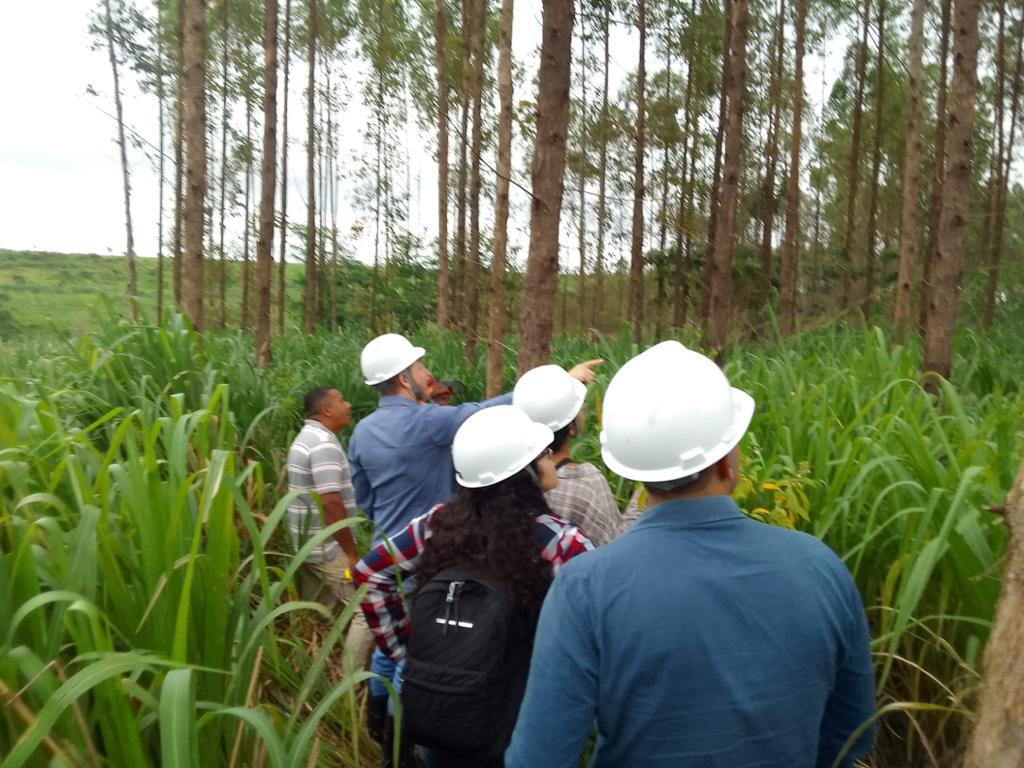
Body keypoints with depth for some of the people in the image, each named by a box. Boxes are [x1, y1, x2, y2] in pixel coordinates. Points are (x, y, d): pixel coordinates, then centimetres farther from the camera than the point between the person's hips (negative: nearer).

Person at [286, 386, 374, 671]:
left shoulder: (305, 439, 14)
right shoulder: (324, 444, -19)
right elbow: (331, 503, -25)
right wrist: (352, 554, -20)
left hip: (309, 546, 10)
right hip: (328, 548, -10)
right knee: (367, 609, -4)